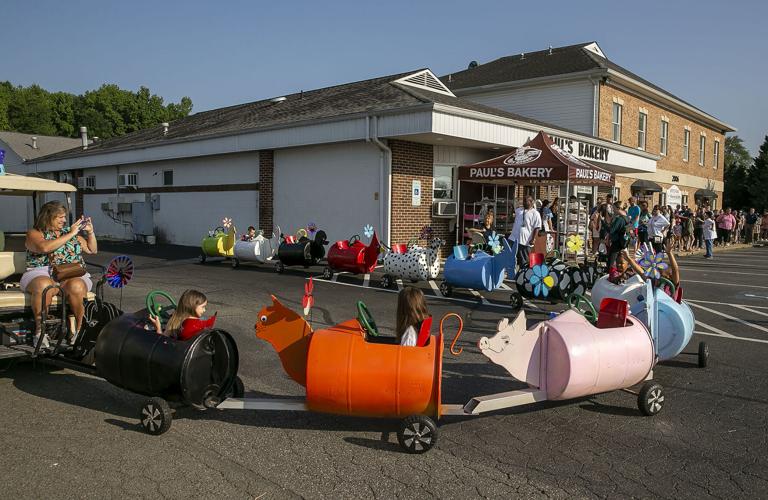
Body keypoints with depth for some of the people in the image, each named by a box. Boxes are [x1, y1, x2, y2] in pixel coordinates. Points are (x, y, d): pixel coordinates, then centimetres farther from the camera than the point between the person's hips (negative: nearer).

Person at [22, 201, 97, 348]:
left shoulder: (69, 231, 22)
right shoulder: (34, 233, 9)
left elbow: (92, 250, 25)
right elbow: (45, 247, -15)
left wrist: (90, 232, 10)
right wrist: (71, 234, -12)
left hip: (73, 274, 2)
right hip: (41, 274, -2)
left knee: (76, 286, -35)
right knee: (44, 286, -39)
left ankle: (80, 329, -24)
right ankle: (40, 329, -23)